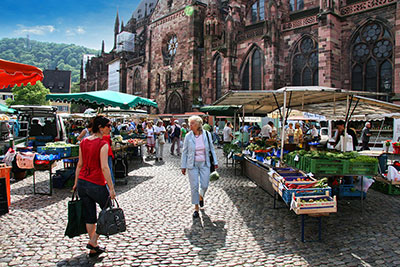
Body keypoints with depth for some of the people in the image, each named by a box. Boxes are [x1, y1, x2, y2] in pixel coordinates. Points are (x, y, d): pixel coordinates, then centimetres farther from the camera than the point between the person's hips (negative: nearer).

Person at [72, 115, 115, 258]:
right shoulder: (103, 144, -15)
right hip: (97, 184, -7)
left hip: (82, 182, 7)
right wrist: (111, 188, -18)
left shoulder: (83, 142, 5)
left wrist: (76, 182, 18)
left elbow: (79, 164, 10)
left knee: (89, 216, 15)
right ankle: (93, 241, 12)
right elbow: (104, 168, -20)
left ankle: (93, 249, 25)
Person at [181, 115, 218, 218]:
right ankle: (196, 208, 17)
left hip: (204, 164, 1)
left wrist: (215, 162, 5)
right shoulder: (188, 136, -5)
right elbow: (185, 152, 1)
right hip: (192, 164, -1)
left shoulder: (207, 134, -3)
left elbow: (211, 149, 6)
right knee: (194, 186, 1)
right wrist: (183, 166, 0)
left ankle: (201, 196, 37)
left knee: (204, 185, 2)